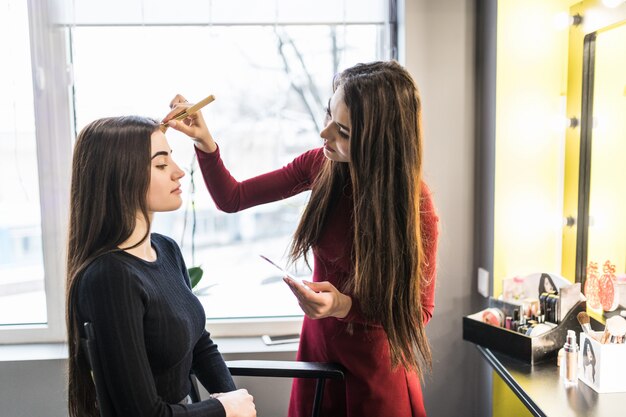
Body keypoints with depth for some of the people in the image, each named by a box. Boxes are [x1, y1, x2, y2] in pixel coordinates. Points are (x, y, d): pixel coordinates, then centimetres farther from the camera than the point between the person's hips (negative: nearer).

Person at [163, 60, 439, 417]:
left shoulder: (414, 204, -25)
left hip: (374, 362, -4)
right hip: (318, 344, 4)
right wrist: (205, 143, -22)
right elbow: (232, 198, -6)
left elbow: (420, 310, -15)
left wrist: (344, 306, -29)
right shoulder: (323, 164, -13)